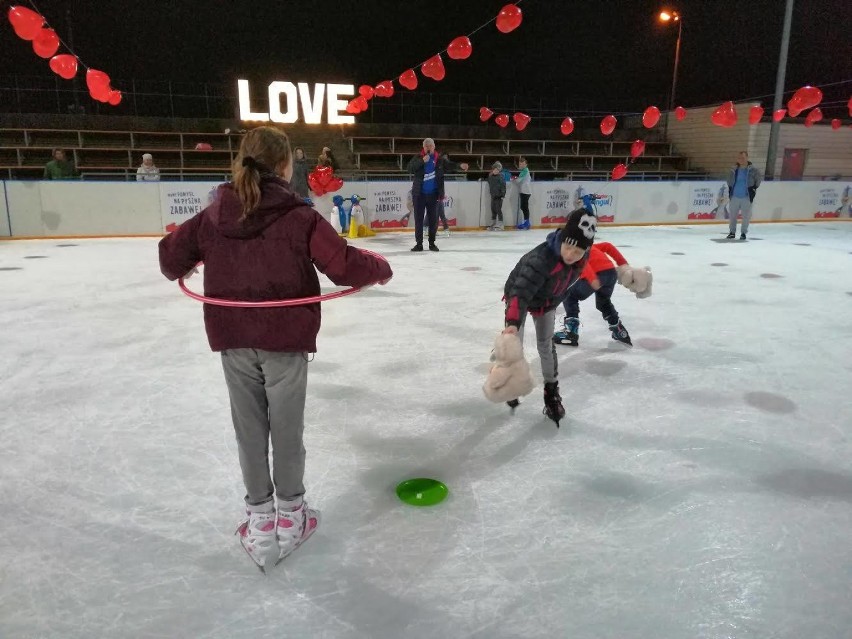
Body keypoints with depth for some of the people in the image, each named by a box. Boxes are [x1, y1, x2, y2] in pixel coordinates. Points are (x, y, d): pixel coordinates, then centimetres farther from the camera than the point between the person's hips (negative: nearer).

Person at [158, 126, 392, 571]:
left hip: (233, 340, 3)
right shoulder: (299, 218, -12)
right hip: (285, 338, -3)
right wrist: (380, 268, 1)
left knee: (250, 429, 14)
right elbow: (343, 265, -18)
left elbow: (172, 254, 7)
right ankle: (290, 516, 28)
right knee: (286, 427, 12)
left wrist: (178, 270, 30)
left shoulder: (215, 214, 0)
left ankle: (260, 520, 25)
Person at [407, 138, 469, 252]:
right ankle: (419, 243, 10)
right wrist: (422, 161, -23)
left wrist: (460, 166, -23)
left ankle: (432, 242, 17)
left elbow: (450, 165, -4)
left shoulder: (440, 159, 4)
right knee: (418, 219, 3)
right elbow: (410, 169, -13)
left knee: (433, 219, 6)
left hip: (433, 194, 1)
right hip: (419, 194, -1)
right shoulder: (418, 158, 0)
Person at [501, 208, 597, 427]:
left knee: (546, 345, 6)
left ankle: (552, 391, 20)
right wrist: (513, 322, -63)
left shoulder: (581, 259, -22)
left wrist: (553, 302, 14)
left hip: (547, 301, 4)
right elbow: (521, 293, -51)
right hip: (518, 294, -4)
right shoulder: (541, 259, -44)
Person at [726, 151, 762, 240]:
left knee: (746, 216, 2)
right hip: (735, 196, 3)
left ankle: (744, 232, 13)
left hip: (747, 196, -3)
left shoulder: (753, 169, -6)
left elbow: (758, 180, 5)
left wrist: (753, 189, 2)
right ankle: (732, 232, 18)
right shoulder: (734, 169, 4)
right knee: (732, 214, 7)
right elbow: (729, 181, 19)